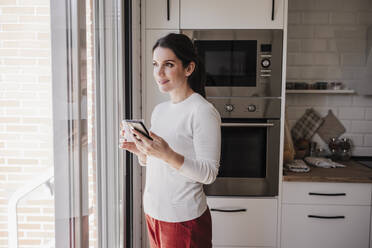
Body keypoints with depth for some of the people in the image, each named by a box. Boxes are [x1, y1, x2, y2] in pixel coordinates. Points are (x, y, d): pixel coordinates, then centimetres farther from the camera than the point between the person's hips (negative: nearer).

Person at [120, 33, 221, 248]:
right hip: (153, 212, 7)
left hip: (184, 220, -7)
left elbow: (209, 173, -19)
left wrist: (167, 155, -31)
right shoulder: (159, 110, 9)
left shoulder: (203, 112, -15)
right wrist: (140, 151, -5)